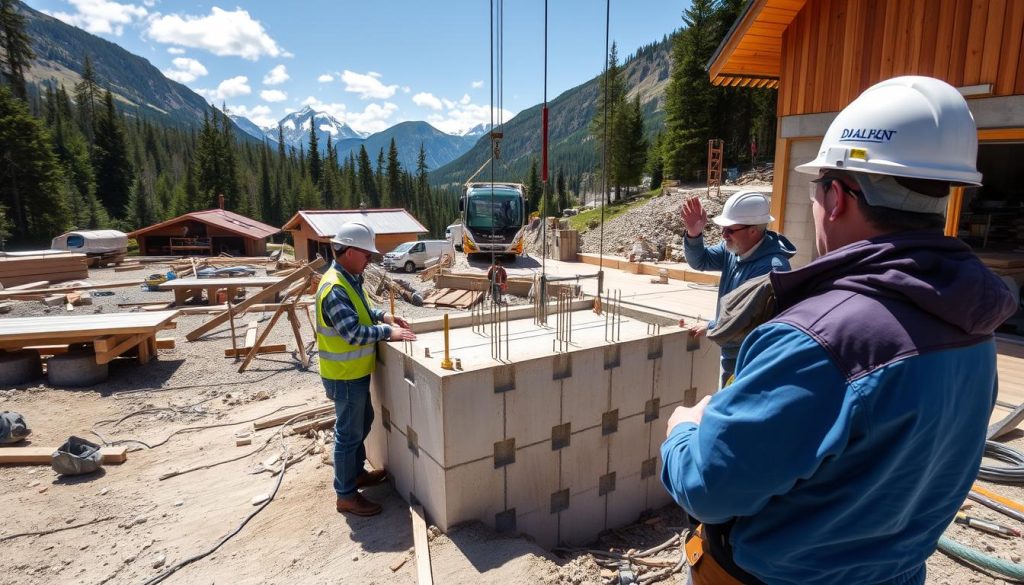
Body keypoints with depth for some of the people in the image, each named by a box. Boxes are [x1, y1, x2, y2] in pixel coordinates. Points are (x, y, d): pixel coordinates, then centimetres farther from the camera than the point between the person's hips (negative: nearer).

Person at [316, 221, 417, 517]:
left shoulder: (351, 279, 4)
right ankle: (346, 494, 19)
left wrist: (385, 316, 4)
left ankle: (356, 472, 42)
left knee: (362, 423, 24)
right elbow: (354, 333, -30)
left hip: (356, 371, 10)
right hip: (345, 375, -10)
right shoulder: (334, 288, -27)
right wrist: (388, 332, -21)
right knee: (349, 433, 3)